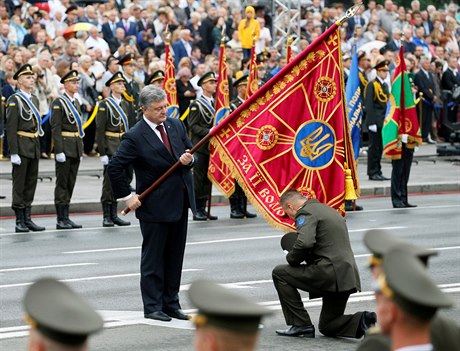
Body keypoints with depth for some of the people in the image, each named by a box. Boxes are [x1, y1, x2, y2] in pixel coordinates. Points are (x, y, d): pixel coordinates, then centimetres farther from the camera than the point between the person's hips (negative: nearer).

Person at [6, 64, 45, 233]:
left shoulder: (34, 99, 15)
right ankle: (20, 222, 0)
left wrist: (37, 147, 16)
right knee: (19, 184, -3)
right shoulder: (14, 100, -9)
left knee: (31, 183, 9)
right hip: (21, 147, -7)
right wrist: (14, 152, -18)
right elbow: (11, 128, -13)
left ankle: (27, 219, 14)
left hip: (34, 147, 7)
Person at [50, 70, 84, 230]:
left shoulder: (76, 102, 16)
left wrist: (81, 149, 17)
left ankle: (66, 217, 13)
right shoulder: (59, 102, -9)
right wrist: (59, 151, -19)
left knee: (70, 183, 9)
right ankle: (61, 220, -2)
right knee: (62, 183, -4)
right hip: (65, 147, -8)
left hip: (76, 149, 8)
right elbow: (55, 128, -14)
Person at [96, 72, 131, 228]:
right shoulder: (105, 105, -8)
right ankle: (107, 216, -2)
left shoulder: (125, 104, 13)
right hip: (110, 148, -7)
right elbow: (100, 130, -11)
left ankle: (114, 215, 13)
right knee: (109, 181, -5)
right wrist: (102, 153, -16)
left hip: (123, 147, 7)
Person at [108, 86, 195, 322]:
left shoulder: (176, 126, 6)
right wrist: (127, 196, -13)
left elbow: (191, 152, 15)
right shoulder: (135, 137, -13)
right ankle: (152, 307, 9)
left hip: (180, 203, 6)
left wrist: (189, 160, -8)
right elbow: (114, 167, -12)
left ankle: (171, 303, 21)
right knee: (153, 257, 2)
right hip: (155, 205, -6)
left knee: (175, 256, 12)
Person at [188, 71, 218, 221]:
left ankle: (203, 208, 13)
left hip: (212, 146, 7)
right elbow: (193, 126, -13)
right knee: (199, 177, -4)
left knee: (208, 178, 7)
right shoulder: (196, 105, -7)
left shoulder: (215, 103, 15)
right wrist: (208, 132, -23)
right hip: (200, 146, -7)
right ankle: (197, 210, 0)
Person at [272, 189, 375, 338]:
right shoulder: (328, 210, 25)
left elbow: (304, 243, -23)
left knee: (280, 273, 7)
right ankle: (363, 321, -4)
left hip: (329, 273, -9)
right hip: (348, 277, 9)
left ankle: (301, 324, 4)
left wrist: (291, 258, -4)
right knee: (328, 327, 21)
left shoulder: (305, 213, -5)